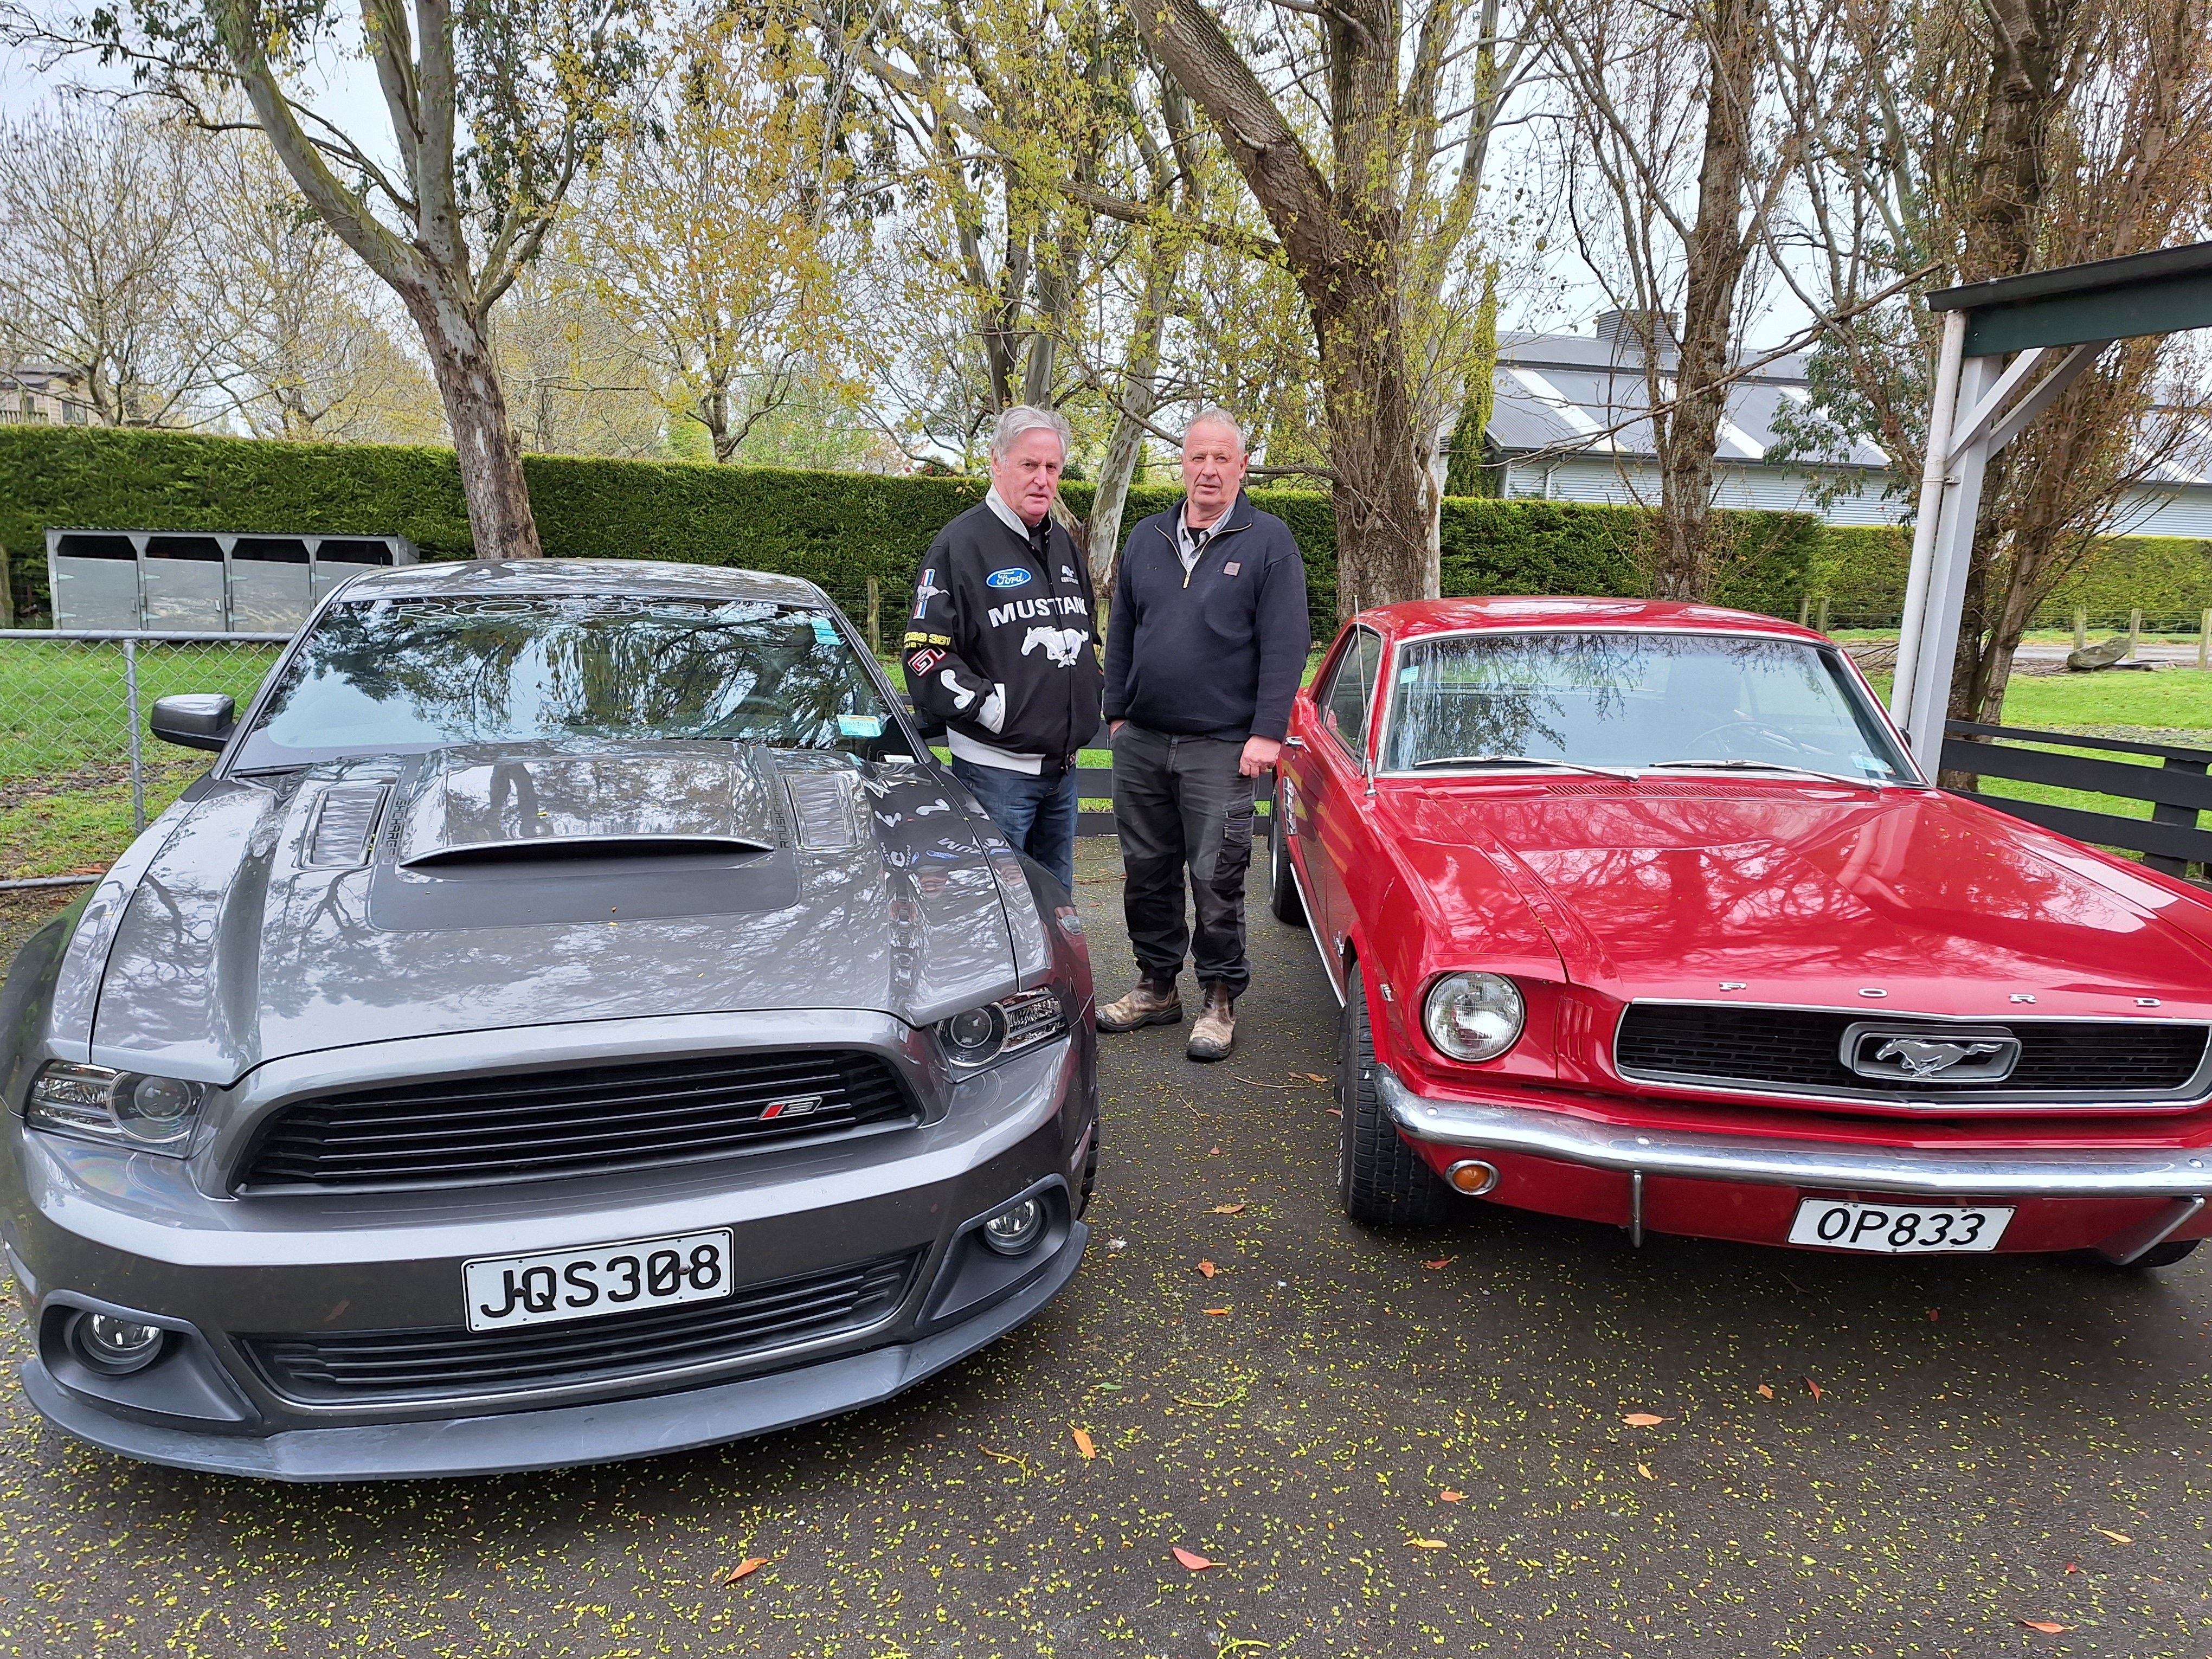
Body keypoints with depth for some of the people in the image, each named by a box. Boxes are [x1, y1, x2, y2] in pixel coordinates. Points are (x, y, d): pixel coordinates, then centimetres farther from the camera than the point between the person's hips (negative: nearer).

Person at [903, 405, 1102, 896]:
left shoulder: (1063, 544, 14)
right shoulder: (962, 543, -10)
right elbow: (927, 653, -15)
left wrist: (1089, 693, 13)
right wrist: (992, 707, -21)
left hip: (1063, 766, 8)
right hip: (996, 768, -7)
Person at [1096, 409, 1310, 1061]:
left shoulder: (1268, 541, -2)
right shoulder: (1146, 539, 12)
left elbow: (1286, 643, -7)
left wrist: (1267, 732, -14)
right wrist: (1117, 713, 12)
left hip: (1220, 748, -5)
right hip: (1141, 743, 5)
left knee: (1216, 879, -2)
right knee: (1146, 872, 11)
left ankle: (1220, 1000, 12)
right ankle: (1157, 986, 26)